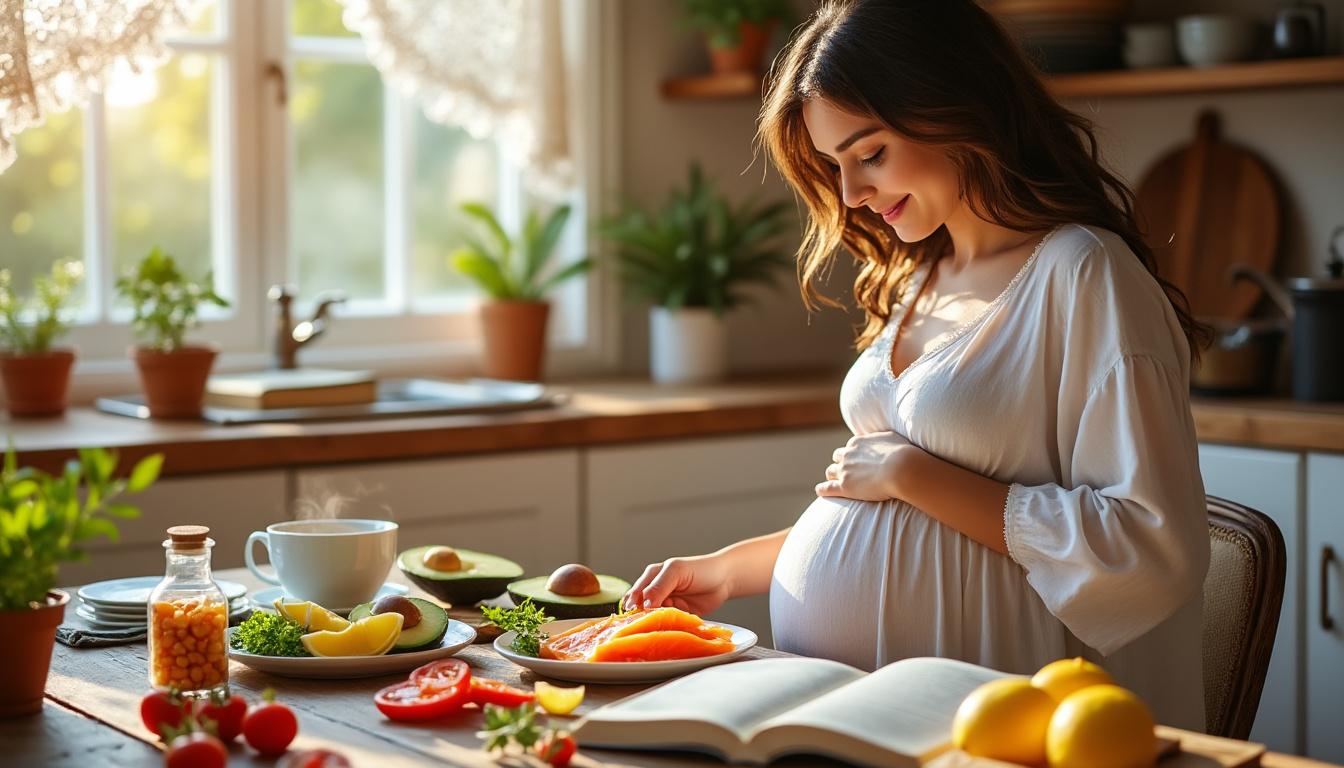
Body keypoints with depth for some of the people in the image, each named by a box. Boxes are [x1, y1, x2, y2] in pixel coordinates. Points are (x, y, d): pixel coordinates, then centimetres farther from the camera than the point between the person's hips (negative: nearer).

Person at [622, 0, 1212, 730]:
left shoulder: (1083, 275, -10)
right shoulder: (919, 283, 15)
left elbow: (1148, 549, -18)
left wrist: (911, 474, -13)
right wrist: (730, 568, 13)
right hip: (840, 698, 7)